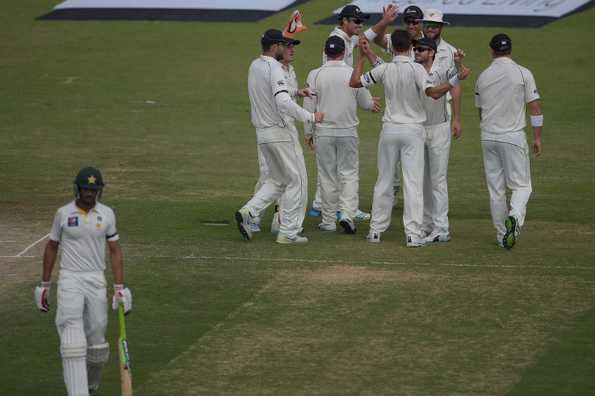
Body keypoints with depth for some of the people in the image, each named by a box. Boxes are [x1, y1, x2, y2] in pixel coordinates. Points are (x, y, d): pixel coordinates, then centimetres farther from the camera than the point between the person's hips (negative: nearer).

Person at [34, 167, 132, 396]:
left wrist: (119, 288, -2)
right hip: (69, 280, -2)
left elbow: (115, 250, 5)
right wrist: (44, 285, 9)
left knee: (96, 340, 7)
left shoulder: (106, 214, 2)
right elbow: (51, 247, 9)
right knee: (73, 340, -15)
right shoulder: (64, 213, -1)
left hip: (96, 282, 2)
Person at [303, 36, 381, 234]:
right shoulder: (353, 74, -7)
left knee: (327, 177, 8)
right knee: (349, 173, 6)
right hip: (348, 132, 0)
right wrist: (372, 103, 28)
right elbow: (366, 103, 4)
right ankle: (347, 214, -11)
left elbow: (309, 106, -3)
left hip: (324, 132, 0)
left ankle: (329, 221, 12)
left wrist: (308, 132, 8)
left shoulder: (315, 75, -7)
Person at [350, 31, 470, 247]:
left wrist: (363, 56, 12)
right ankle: (413, 234, -10)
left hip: (389, 130, 3)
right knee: (413, 182, -4)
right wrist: (456, 79, -27)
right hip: (413, 131, -3)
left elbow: (354, 82, 4)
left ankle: (376, 229, 16)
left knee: (384, 181, 13)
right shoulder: (416, 69, -11)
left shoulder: (384, 69, -2)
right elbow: (433, 92, -24)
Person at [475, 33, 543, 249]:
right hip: (514, 137, -3)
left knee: (495, 189, 9)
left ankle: (502, 235, 11)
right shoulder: (523, 73, -5)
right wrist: (537, 138, 0)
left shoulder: (483, 76, 6)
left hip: (488, 138, 3)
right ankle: (515, 217, -27)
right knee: (521, 185, 1)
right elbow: (535, 107, -7)